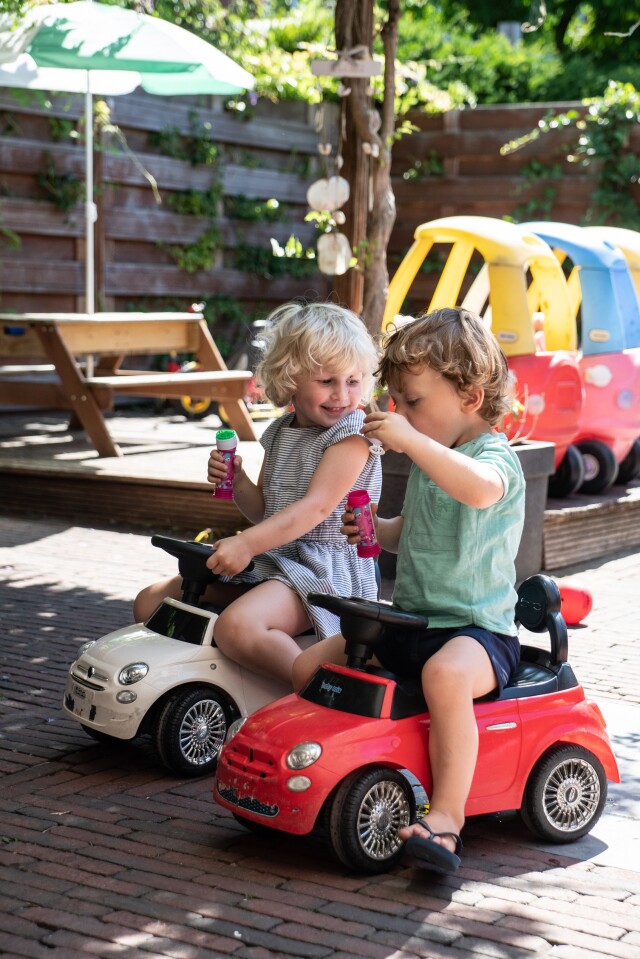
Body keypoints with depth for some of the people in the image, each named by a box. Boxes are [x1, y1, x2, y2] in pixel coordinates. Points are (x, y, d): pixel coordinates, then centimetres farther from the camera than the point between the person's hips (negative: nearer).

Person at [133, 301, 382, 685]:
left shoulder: (353, 435, -10)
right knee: (150, 603, 7)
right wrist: (237, 481, -2)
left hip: (324, 570, -9)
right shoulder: (280, 433, 13)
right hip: (268, 563, 9)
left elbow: (316, 506, -21)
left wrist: (246, 542, -30)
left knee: (238, 625, -37)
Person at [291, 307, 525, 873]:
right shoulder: (430, 462, 15)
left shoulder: (496, 455, -13)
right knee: (309, 666, 3)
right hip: (411, 621, 9)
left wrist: (412, 440, -36)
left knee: (446, 673, -41)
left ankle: (447, 815, -35)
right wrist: (376, 529, 7)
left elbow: (479, 489, -40)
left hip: (479, 629, -9)